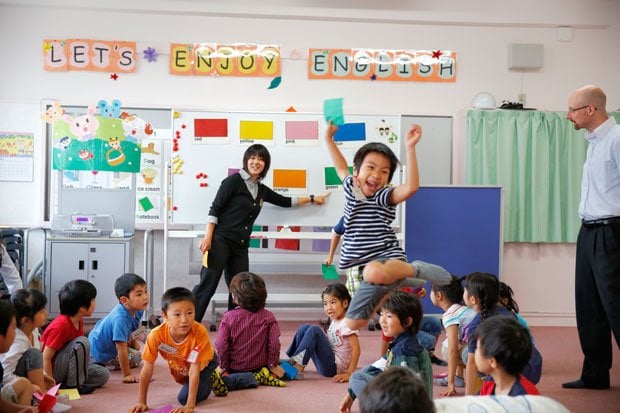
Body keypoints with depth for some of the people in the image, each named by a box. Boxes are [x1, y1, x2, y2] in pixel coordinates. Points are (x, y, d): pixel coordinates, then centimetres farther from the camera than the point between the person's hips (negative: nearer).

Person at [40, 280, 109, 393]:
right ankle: (73, 384, -17)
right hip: (52, 370, -9)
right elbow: (46, 357, -24)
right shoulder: (61, 325, -26)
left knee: (103, 375, -1)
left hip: (65, 367, 9)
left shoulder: (79, 321, 1)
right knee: (82, 343, -28)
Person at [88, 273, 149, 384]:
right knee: (137, 357, -11)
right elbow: (121, 349, -37)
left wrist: (134, 343, 17)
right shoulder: (120, 318, -40)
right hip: (99, 352, -8)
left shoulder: (137, 310, -15)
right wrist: (127, 375, -34)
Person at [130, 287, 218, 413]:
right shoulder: (157, 335, -35)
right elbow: (147, 370, -25)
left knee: (184, 398, -17)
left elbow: (194, 370, -39)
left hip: (204, 364, -3)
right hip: (180, 370, 3)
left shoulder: (200, 333, -41)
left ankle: (211, 379, 5)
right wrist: (142, 402, -22)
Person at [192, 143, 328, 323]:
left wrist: (312, 199, 35)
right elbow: (215, 209, -6)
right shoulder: (234, 180, -3)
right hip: (220, 240, -7)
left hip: (240, 246, 7)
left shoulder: (262, 189, 17)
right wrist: (208, 237, -14)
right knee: (207, 285, -11)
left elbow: (284, 201, 31)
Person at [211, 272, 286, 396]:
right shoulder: (268, 316, -8)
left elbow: (221, 345, -13)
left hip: (235, 367, -2)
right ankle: (262, 375, -5)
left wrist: (223, 367, -1)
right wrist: (273, 364, 1)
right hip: (261, 365, 2)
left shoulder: (229, 317, -11)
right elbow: (274, 343, -11)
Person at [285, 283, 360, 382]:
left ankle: (298, 368, -21)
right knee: (305, 328, 3)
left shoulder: (346, 323, -13)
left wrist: (349, 374, -25)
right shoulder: (333, 321, 13)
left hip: (335, 367, -9)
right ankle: (291, 362, -4)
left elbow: (356, 349, -21)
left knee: (314, 330, -21)